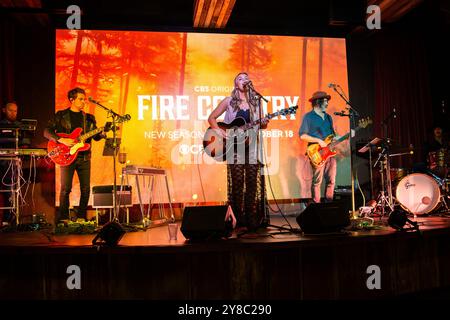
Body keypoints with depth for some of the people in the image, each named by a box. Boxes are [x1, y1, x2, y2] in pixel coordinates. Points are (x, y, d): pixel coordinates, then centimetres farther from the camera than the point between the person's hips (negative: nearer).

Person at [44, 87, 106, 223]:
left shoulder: (89, 118, 15)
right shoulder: (61, 115, 4)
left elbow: (96, 136, 10)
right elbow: (47, 131, -1)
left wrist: (103, 133, -11)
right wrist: (62, 140, -15)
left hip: (84, 157, 4)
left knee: (86, 189, 2)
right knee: (65, 188, -4)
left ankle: (81, 216, 17)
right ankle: (63, 218, 10)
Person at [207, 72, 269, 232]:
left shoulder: (256, 101, 12)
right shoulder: (229, 101, 6)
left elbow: (260, 126, 14)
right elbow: (211, 118, 8)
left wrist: (264, 123, -8)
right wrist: (219, 130, -9)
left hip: (252, 146, 2)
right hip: (235, 147, -2)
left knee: (253, 182, -1)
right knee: (237, 182, -4)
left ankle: (253, 219, 6)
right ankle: (240, 219, 6)